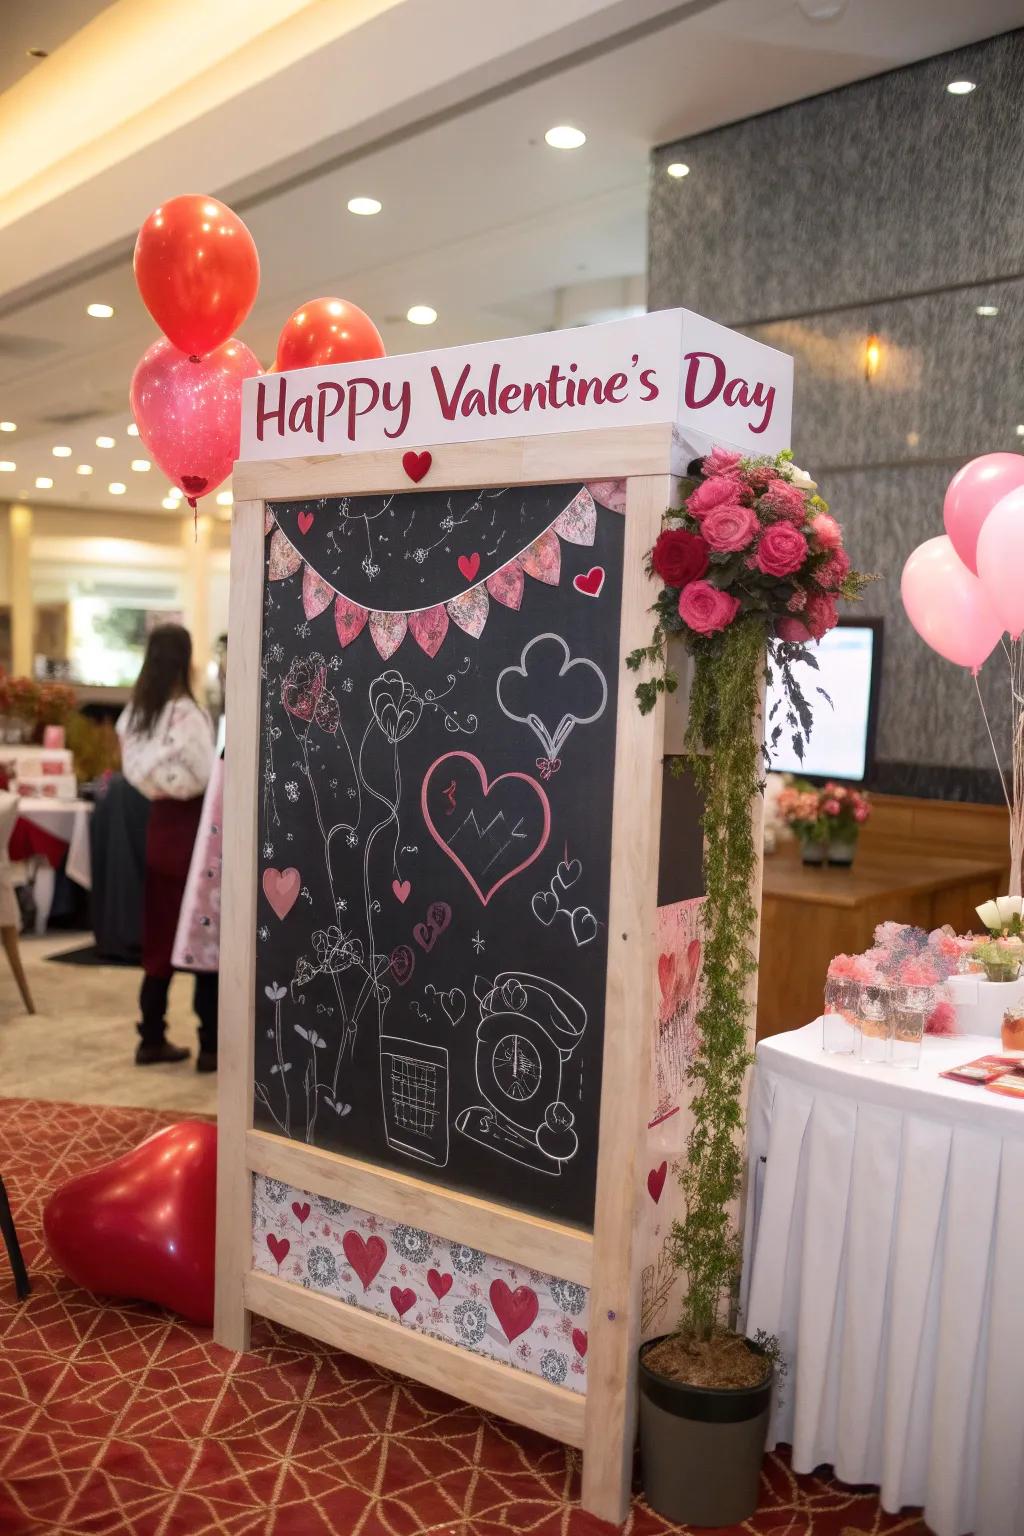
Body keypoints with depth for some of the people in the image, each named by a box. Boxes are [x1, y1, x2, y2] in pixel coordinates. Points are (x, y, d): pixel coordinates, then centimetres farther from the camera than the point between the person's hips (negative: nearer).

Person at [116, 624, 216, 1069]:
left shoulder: (136, 712, 7)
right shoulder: (186, 713, -16)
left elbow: (136, 770, 12)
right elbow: (205, 776, -16)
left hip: (159, 823, 7)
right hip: (190, 825, -7)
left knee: (160, 935, 13)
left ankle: (152, 1038, 18)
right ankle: (211, 1045, 5)